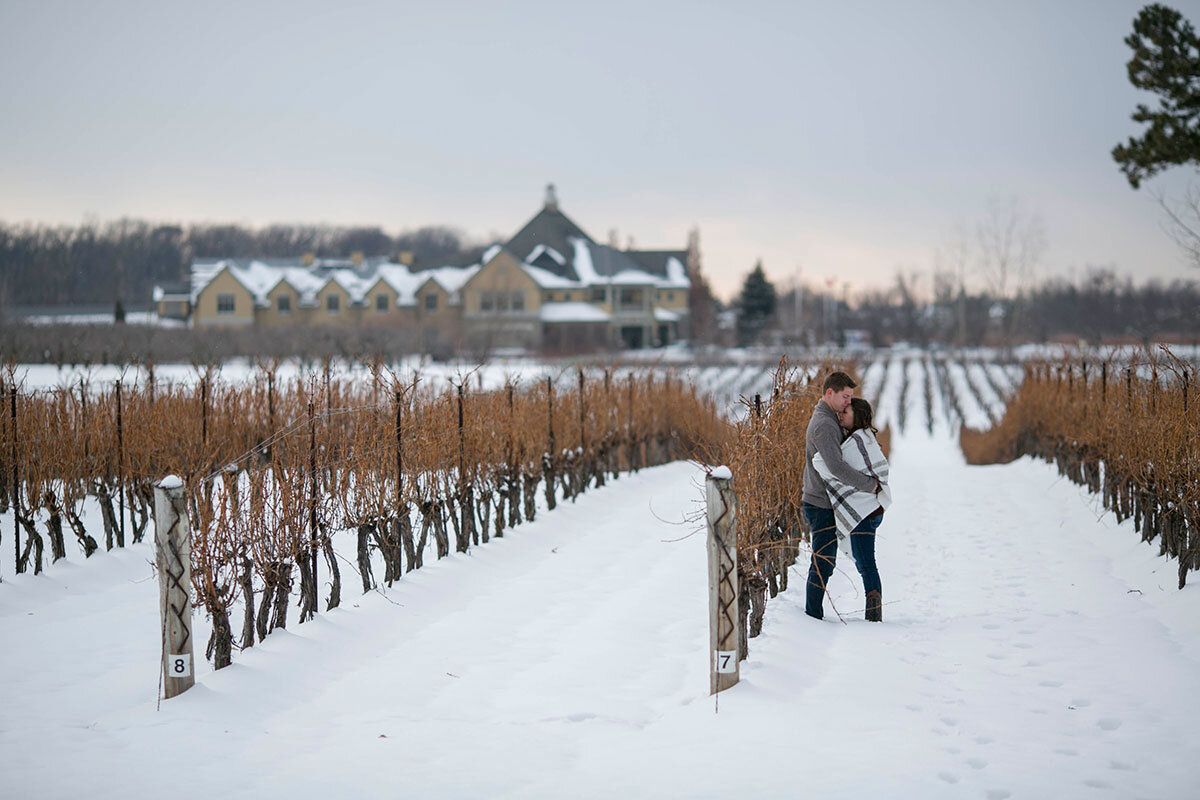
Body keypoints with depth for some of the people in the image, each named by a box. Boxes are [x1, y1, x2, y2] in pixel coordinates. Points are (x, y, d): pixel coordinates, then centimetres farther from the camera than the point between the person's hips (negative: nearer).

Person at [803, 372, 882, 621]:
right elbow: (836, 467, -30)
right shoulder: (823, 425, -20)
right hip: (822, 506, -10)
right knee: (823, 562, -6)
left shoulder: (828, 420, 14)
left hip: (821, 502, 10)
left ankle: (814, 615, 19)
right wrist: (870, 484, -21)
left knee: (825, 561, 14)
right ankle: (813, 615, 0)